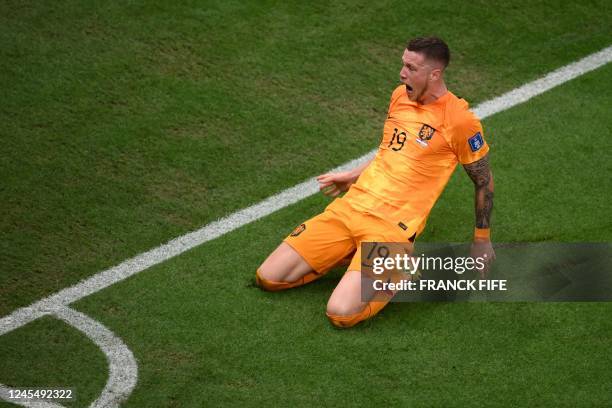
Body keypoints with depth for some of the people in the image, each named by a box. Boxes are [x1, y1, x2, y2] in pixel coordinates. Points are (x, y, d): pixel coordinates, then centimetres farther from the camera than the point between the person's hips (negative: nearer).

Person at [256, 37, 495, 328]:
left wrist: (482, 241, 8)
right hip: (349, 206, 6)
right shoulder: (400, 95, 10)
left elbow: (484, 181, 2)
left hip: (392, 226, -6)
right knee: (267, 277, -2)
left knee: (341, 313, -25)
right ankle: (352, 255, 14)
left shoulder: (459, 120, -10)